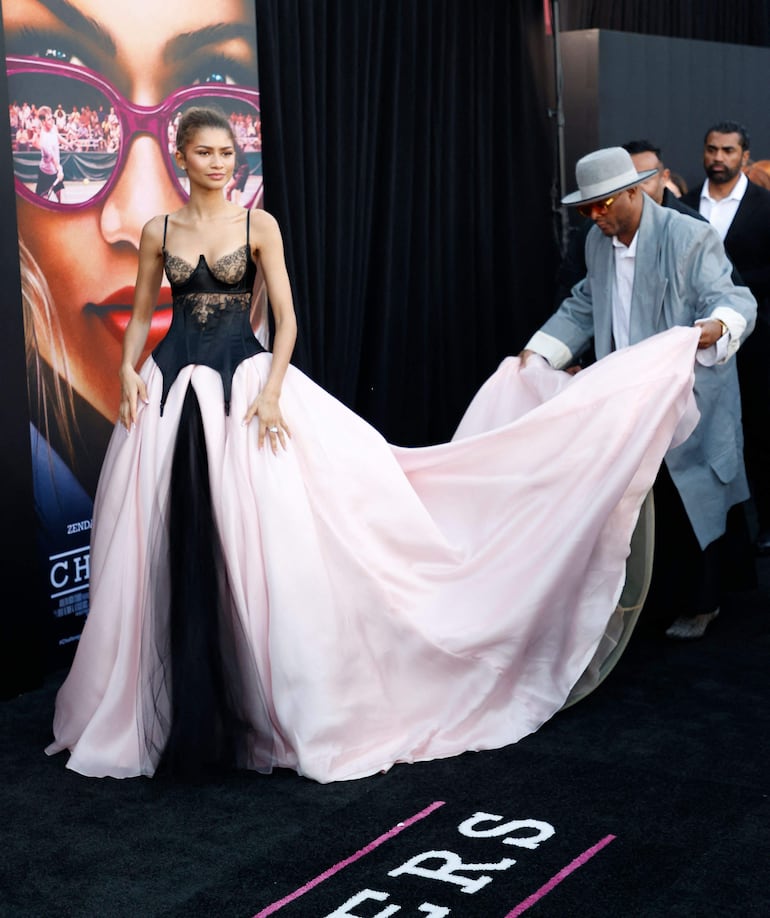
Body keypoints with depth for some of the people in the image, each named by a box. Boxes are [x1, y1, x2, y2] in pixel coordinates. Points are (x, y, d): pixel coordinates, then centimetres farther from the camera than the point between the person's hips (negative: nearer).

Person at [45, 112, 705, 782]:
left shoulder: (258, 224, 2)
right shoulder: (159, 232, 7)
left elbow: (285, 318, -2)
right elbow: (141, 316, 12)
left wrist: (271, 391, -14)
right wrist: (129, 372, -5)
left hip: (247, 381, -2)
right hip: (173, 392, 2)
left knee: (264, 539, -7)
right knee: (177, 550, 3)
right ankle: (189, 712, 16)